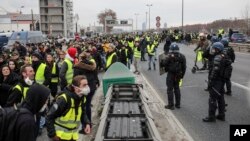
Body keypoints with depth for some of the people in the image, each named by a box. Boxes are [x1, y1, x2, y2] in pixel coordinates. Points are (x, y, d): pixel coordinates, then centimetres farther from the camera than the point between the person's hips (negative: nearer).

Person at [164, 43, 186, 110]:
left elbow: (165, 65, -9)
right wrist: (182, 75, 13)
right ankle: (178, 104, 22)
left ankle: (171, 105, 3)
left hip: (171, 74, -5)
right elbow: (184, 67, 5)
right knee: (177, 88, 17)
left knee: (170, 89, 2)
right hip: (178, 75, 5)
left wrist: (166, 70, 12)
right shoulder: (182, 56, 1)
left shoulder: (169, 56, -14)